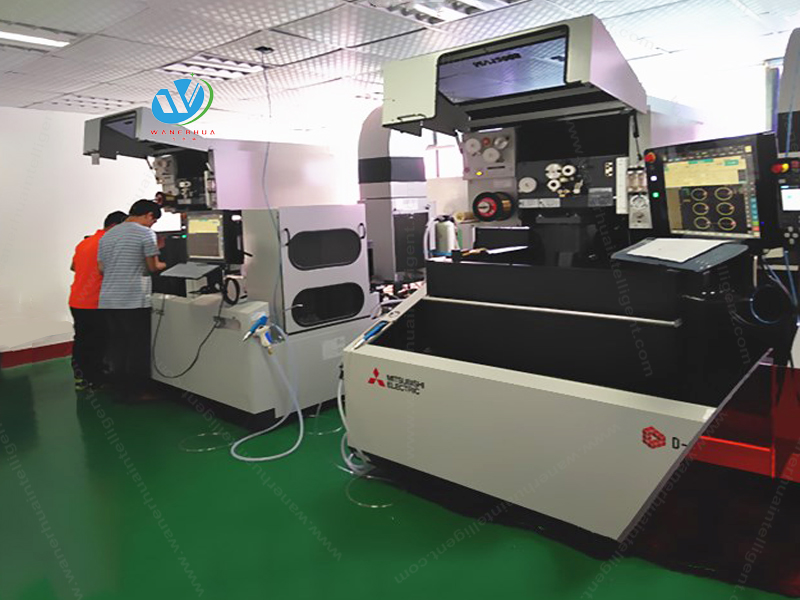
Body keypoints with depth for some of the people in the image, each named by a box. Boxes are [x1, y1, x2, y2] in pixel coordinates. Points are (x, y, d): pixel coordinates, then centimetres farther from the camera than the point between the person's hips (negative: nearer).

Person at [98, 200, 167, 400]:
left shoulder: (107, 236, 16)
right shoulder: (145, 233, -6)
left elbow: (101, 269, 16)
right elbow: (153, 267, -6)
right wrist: (162, 266, 15)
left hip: (108, 300, 7)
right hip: (134, 301, -7)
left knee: (117, 345, 12)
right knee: (138, 347, 2)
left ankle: (120, 389, 19)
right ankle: (138, 391, 8)